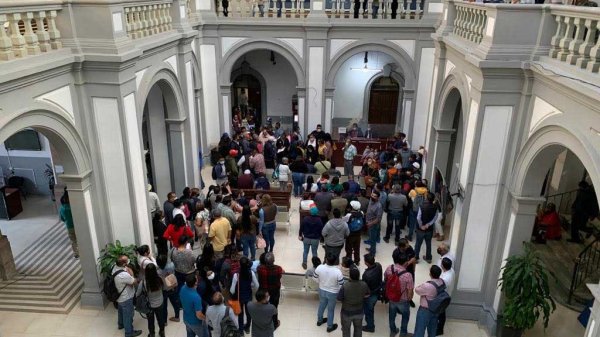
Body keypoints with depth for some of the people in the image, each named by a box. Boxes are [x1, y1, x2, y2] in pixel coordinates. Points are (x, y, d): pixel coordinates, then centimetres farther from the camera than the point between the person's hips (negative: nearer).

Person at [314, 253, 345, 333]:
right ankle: (330, 327, 39)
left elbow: (315, 278, -6)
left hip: (322, 290, 3)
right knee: (331, 309, 19)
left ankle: (319, 321, 52)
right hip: (332, 293, -3)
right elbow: (341, 285, -20)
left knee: (321, 305, 29)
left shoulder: (319, 268, -24)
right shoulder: (338, 272, -33)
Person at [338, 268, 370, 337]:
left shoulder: (345, 286, -32)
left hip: (347, 312, -2)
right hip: (359, 312, 3)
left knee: (346, 329, 22)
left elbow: (339, 298, -19)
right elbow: (368, 294, -2)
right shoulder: (364, 285, -21)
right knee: (358, 328, 27)